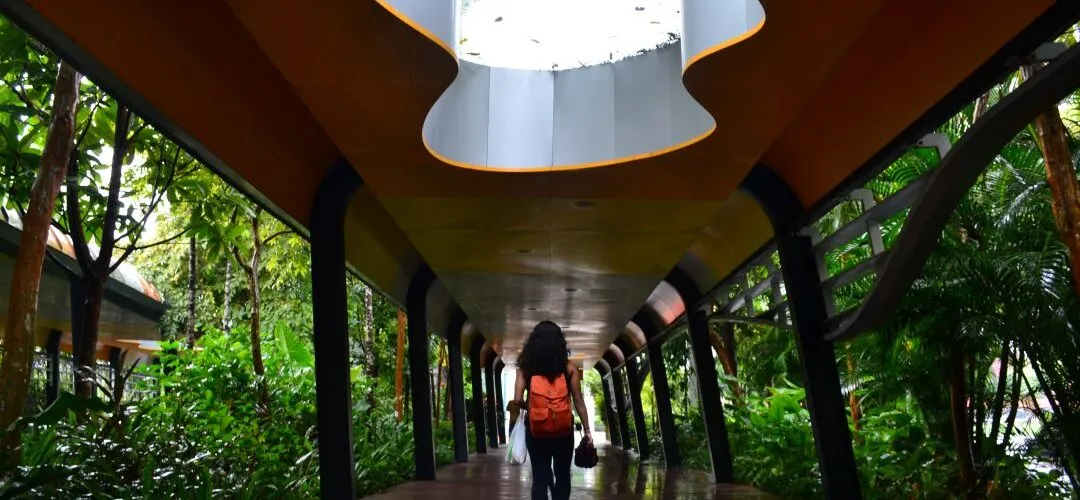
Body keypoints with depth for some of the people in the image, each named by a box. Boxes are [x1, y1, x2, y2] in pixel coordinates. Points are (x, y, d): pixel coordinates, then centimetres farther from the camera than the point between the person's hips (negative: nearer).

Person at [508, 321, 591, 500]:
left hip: (536, 431, 0)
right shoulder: (568, 367, -2)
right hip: (563, 430, 0)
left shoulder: (526, 368, -2)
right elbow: (578, 401, -1)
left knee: (540, 477, 9)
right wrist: (586, 429, 5)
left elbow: (517, 400, -9)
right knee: (562, 475, 16)